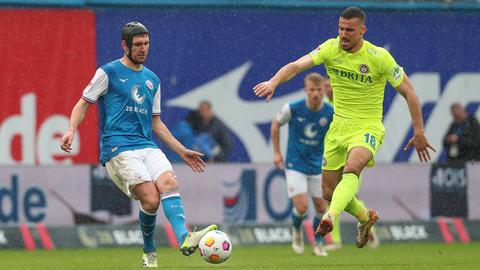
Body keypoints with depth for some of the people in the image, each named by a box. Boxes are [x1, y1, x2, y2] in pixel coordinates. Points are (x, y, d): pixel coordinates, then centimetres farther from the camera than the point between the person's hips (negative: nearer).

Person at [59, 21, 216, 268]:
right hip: (118, 148, -5)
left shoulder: (152, 80, 21)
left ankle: (184, 239, -39)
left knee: (169, 182, -23)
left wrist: (182, 151, 22)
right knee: (151, 200, -19)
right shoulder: (109, 72, 3)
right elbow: (84, 103, 4)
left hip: (147, 146, 5)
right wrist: (72, 130, -15)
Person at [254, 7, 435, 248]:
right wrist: (274, 82, -39)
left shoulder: (379, 57, -13)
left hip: (367, 128, -5)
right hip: (338, 126, 5)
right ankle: (365, 217, 37)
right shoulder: (331, 48, -5)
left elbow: (408, 92, -6)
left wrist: (419, 133, -7)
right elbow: (298, 65, -18)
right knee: (329, 193, 9)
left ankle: (330, 218, -54)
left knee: (352, 168, -36)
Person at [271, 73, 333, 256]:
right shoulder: (292, 109, -15)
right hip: (295, 165, -2)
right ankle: (296, 230, 21)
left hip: (318, 167, 2)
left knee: (321, 208, 4)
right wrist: (276, 152, 4)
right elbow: (275, 124, 3)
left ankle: (318, 244, 26)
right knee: (301, 207, -13)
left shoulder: (331, 113, -12)